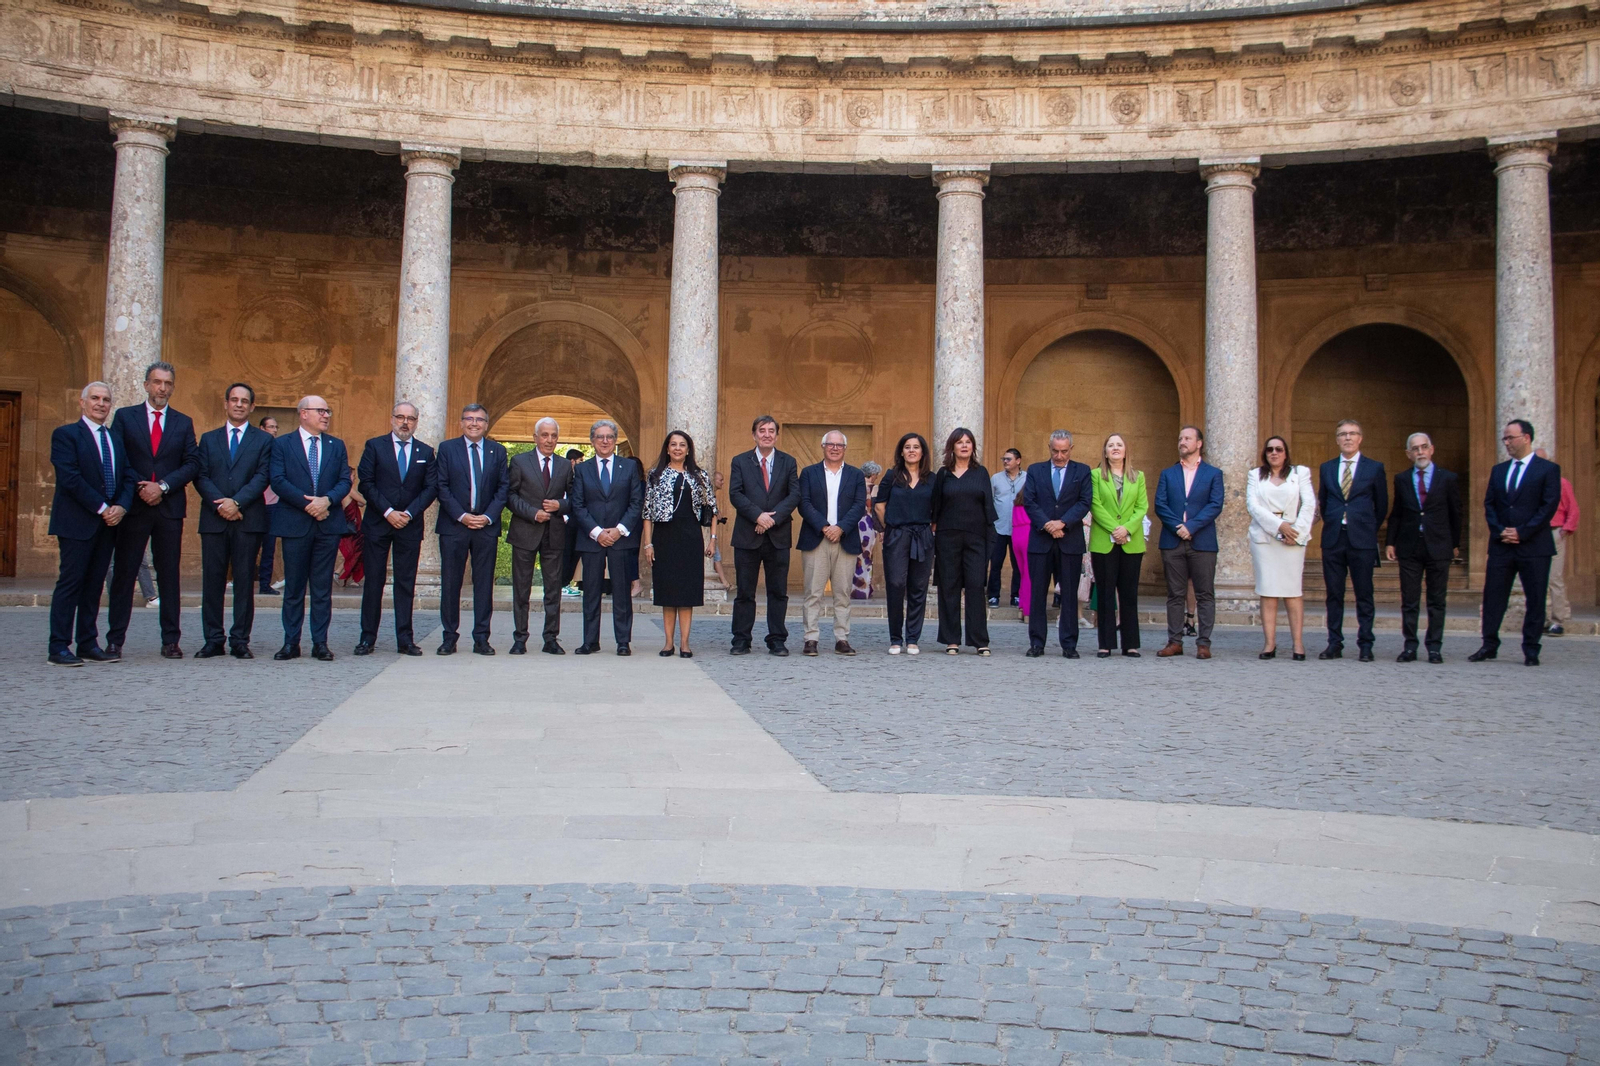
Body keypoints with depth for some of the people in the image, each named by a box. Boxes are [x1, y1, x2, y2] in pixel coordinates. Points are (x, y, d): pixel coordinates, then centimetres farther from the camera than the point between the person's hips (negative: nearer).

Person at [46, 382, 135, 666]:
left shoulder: (116, 439, 18)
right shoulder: (65, 434, -2)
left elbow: (128, 477, 11)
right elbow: (70, 478, -12)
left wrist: (121, 507, -7)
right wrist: (102, 508, -15)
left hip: (108, 523, 6)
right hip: (77, 522, -6)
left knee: (94, 584, 8)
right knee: (70, 583, -6)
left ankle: (88, 645, 12)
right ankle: (58, 648, -3)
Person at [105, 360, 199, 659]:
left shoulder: (183, 422, 11)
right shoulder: (124, 416, 7)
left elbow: (192, 464, 3)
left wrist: (163, 486, -10)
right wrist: (139, 488, -11)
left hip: (170, 507, 1)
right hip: (133, 506, -1)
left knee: (169, 575, 3)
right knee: (123, 574, 2)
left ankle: (170, 640, 7)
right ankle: (115, 640, 7)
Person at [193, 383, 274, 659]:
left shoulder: (263, 440, 9)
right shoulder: (209, 439, 16)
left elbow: (262, 477, -3)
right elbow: (200, 477, 5)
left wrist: (236, 502, -15)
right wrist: (220, 504, -11)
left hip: (248, 519, -2)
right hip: (214, 520, 2)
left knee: (245, 581, 0)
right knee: (212, 580, 2)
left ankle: (240, 640, 4)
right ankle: (213, 640, 8)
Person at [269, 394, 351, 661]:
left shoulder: (337, 446, 12)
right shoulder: (282, 444, 4)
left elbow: (345, 481, 5)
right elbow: (278, 481, -6)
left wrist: (327, 500, -14)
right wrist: (307, 503, -14)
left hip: (328, 523, 2)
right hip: (295, 524, -2)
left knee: (323, 587, 4)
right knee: (293, 587, 4)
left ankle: (320, 643, 8)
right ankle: (291, 643, 10)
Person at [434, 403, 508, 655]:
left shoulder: (498, 451, 9)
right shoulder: (447, 448, 5)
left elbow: (502, 488, 5)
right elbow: (442, 487, -1)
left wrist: (488, 516, -8)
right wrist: (461, 516, -11)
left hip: (487, 525, 1)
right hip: (453, 525, -1)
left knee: (484, 583, 3)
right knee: (450, 582, 2)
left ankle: (481, 638, 8)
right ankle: (449, 637, 10)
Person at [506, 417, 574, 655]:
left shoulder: (565, 466, 11)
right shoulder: (519, 462, 4)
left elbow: (572, 500, 11)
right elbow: (510, 496, -1)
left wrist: (560, 505, -11)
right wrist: (533, 513, -13)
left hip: (555, 535, 2)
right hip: (525, 533, -2)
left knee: (554, 590, 4)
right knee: (521, 590, 3)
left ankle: (551, 639, 10)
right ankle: (520, 639, 10)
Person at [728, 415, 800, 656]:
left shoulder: (788, 462, 10)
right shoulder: (740, 461, 7)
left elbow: (795, 495, 0)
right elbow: (735, 494, -3)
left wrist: (773, 518, -13)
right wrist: (758, 515, -16)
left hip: (778, 536, 1)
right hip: (747, 536, -1)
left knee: (778, 591, 4)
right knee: (744, 591, 3)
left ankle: (777, 641, 10)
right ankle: (741, 641, 9)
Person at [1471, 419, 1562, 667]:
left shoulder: (1548, 469, -1)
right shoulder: (1498, 470, 14)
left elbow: (1549, 506, -8)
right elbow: (1489, 504, 11)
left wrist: (1522, 532, -13)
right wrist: (1499, 531, -5)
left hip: (1534, 546, -4)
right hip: (1501, 545, 4)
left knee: (1535, 600, 1)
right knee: (1493, 596, 3)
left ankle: (1531, 650, 8)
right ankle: (1489, 646, 10)